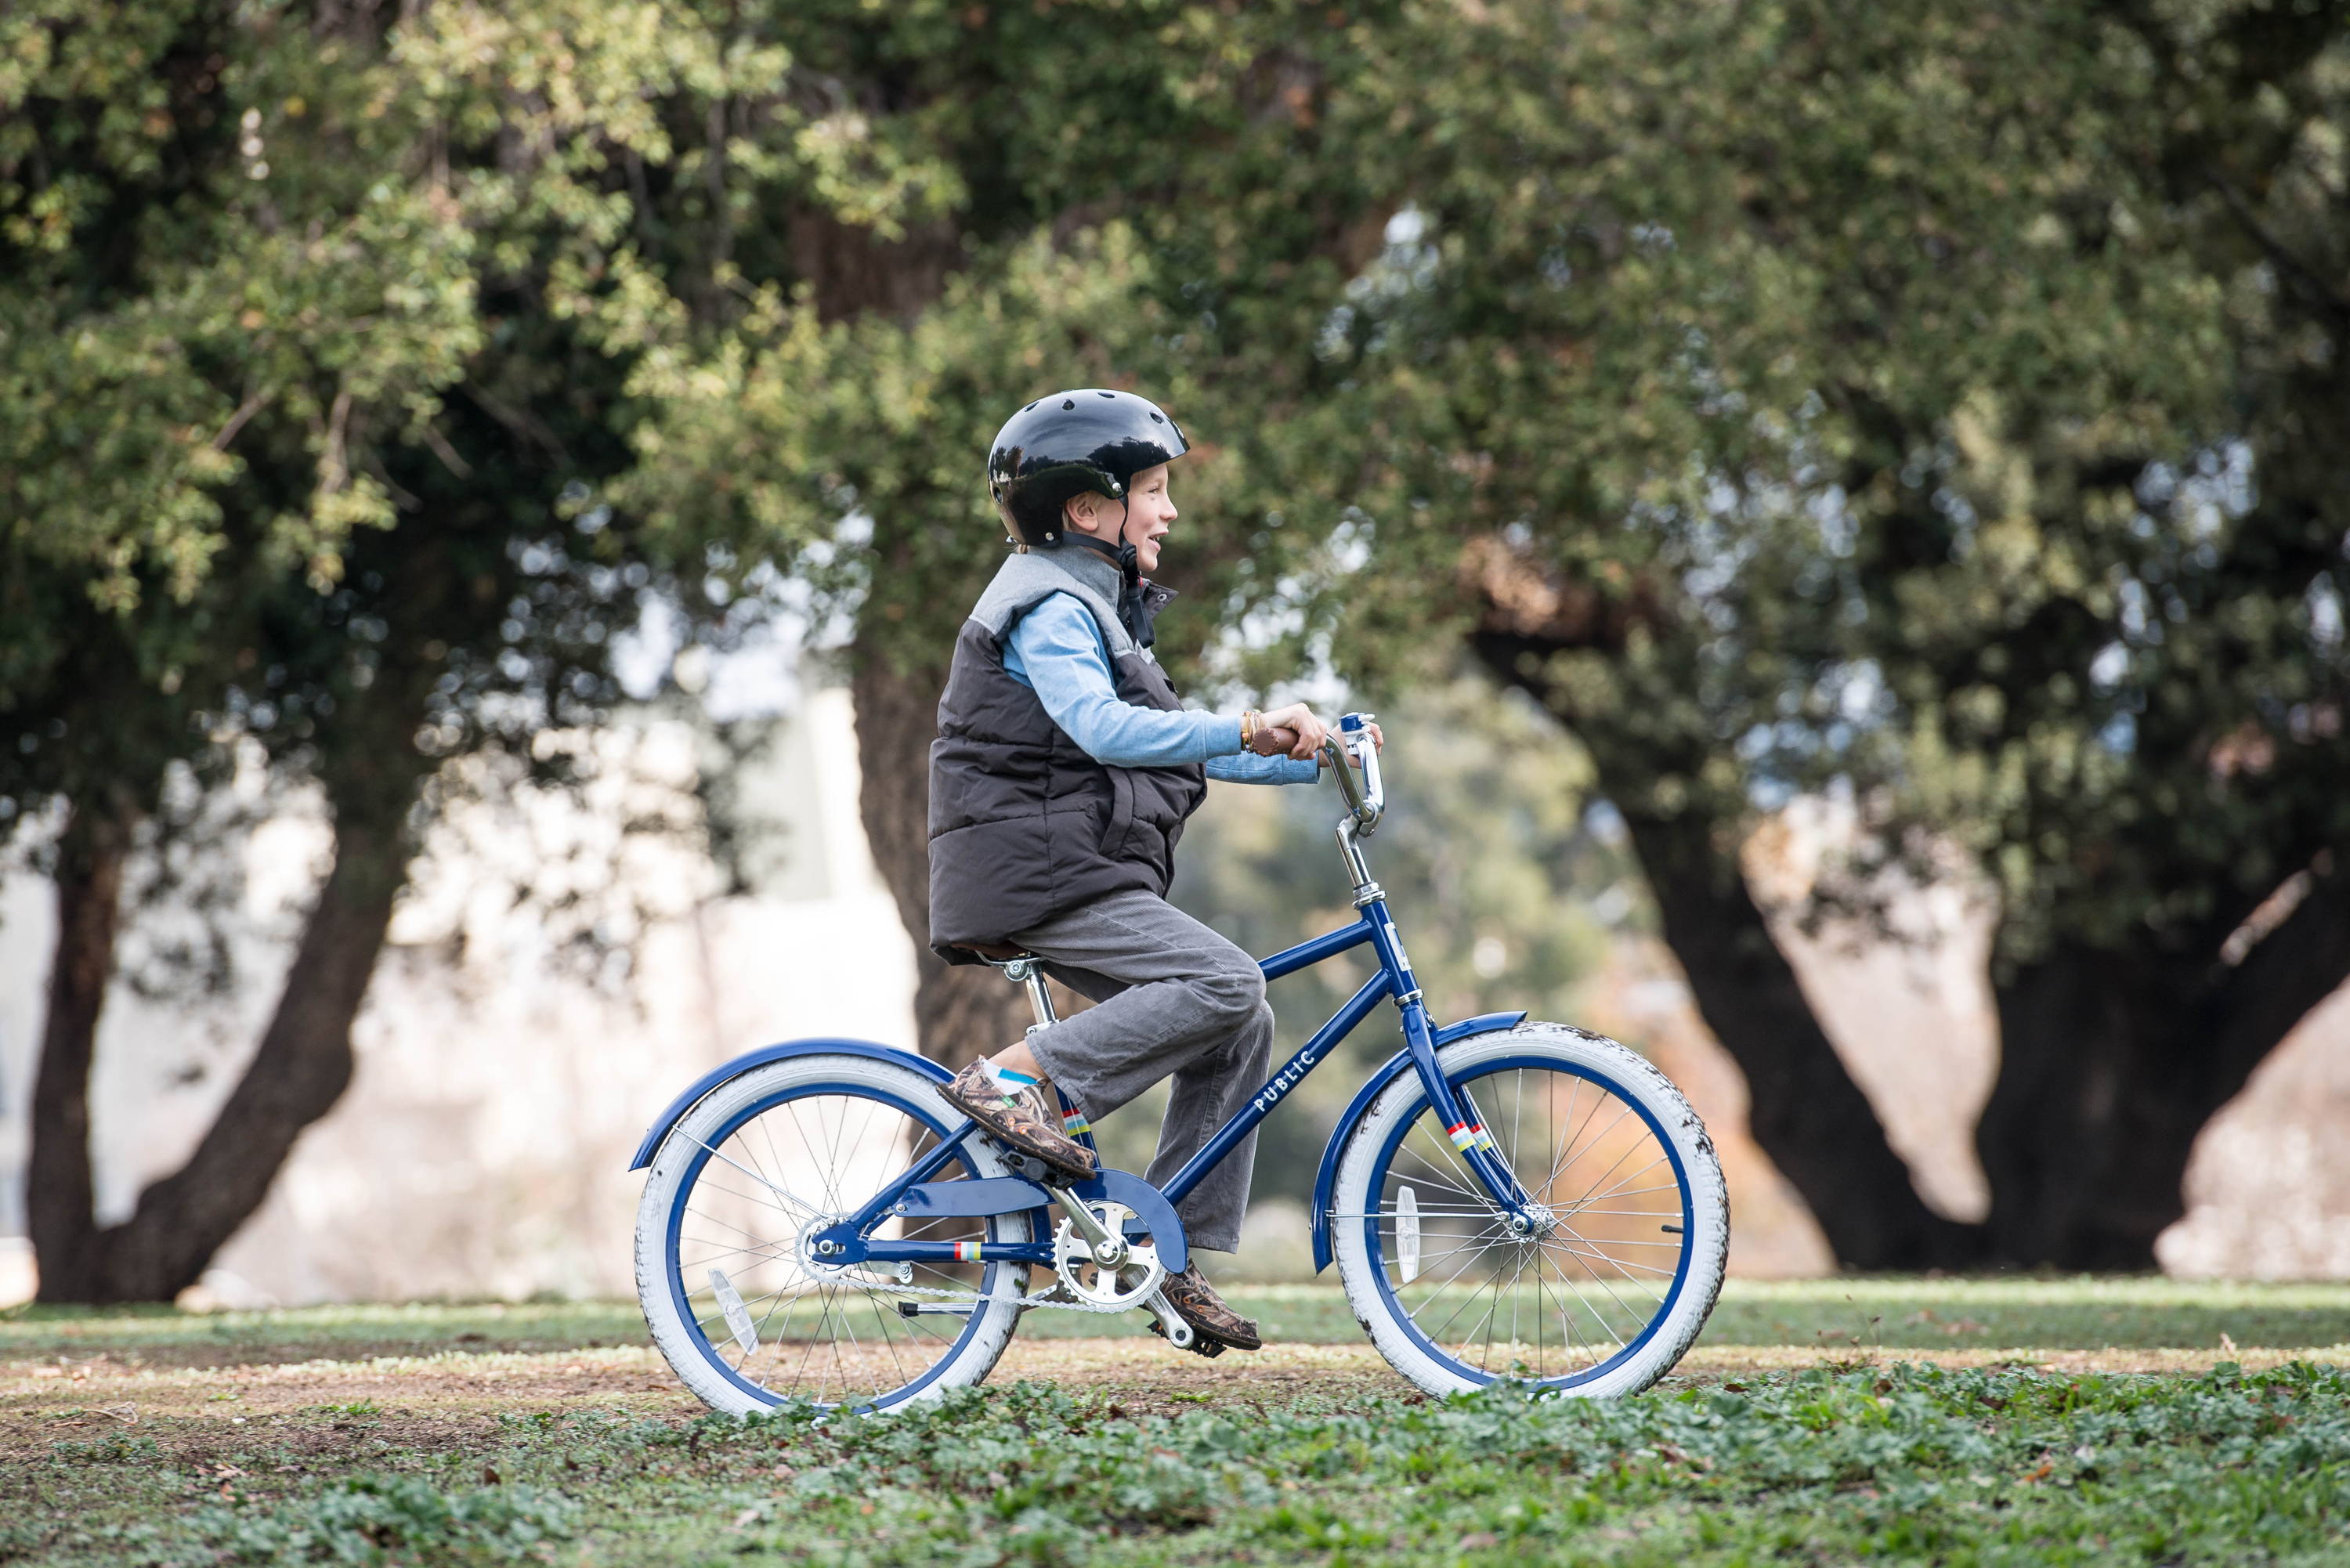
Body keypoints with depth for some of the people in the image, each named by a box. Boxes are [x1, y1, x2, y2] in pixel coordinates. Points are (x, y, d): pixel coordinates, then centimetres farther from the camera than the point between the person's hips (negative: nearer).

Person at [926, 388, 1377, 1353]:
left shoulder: (1092, 608, 23)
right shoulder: (1049, 605, -11)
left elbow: (1167, 749, 25)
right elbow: (1105, 730, -27)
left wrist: (1311, 761, 17)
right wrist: (1247, 730, -31)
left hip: (1076, 876, 10)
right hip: (1036, 877, -10)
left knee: (1239, 1030, 5)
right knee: (1225, 984, -23)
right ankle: (1016, 1080, -18)